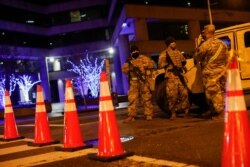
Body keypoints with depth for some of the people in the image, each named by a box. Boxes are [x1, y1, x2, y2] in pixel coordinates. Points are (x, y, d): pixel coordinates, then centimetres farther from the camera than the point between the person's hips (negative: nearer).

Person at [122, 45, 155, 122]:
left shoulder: (143, 58, 9)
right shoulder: (129, 61, 18)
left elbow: (151, 63, -4)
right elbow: (124, 70, 7)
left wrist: (143, 66, -15)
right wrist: (128, 65, -10)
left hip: (144, 81, -2)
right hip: (134, 82, 2)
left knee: (146, 98, -1)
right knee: (132, 99, -3)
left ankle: (148, 114, 4)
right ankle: (131, 115, -1)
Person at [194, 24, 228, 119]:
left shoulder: (205, 45, -14)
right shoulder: (222, 43, 9)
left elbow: (197, 57, -5)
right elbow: (226, 58, 14)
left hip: (210, 73, -7)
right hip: (222, 71, 8)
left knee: (213, 93, -1)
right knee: (221, 92, 13)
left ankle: (220, 112, -1)